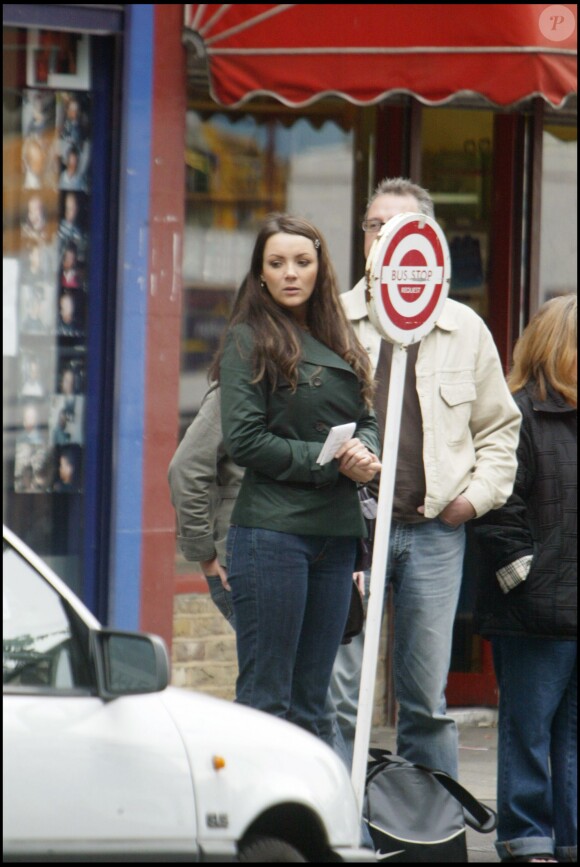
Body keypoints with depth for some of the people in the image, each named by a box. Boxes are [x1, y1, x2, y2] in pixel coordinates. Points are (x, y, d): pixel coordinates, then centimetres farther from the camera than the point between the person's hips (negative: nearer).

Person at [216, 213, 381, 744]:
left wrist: (364, 453, -5)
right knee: (266, 698, -7)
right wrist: (328, 461, -14)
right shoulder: (248, 340, -4)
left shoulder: (340, 341, 15)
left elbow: (367, 420, 18)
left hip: (336, 532, 7)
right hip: (272, 527, -7)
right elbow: (244, 441, -11)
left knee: (310, 700, 9)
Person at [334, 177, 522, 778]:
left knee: (426, 698, 6)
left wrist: (479, 494, 6)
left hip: (435, 531, 2)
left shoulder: (465, 330, 11)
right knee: (340, 691, -5)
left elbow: (500, 425, 19)